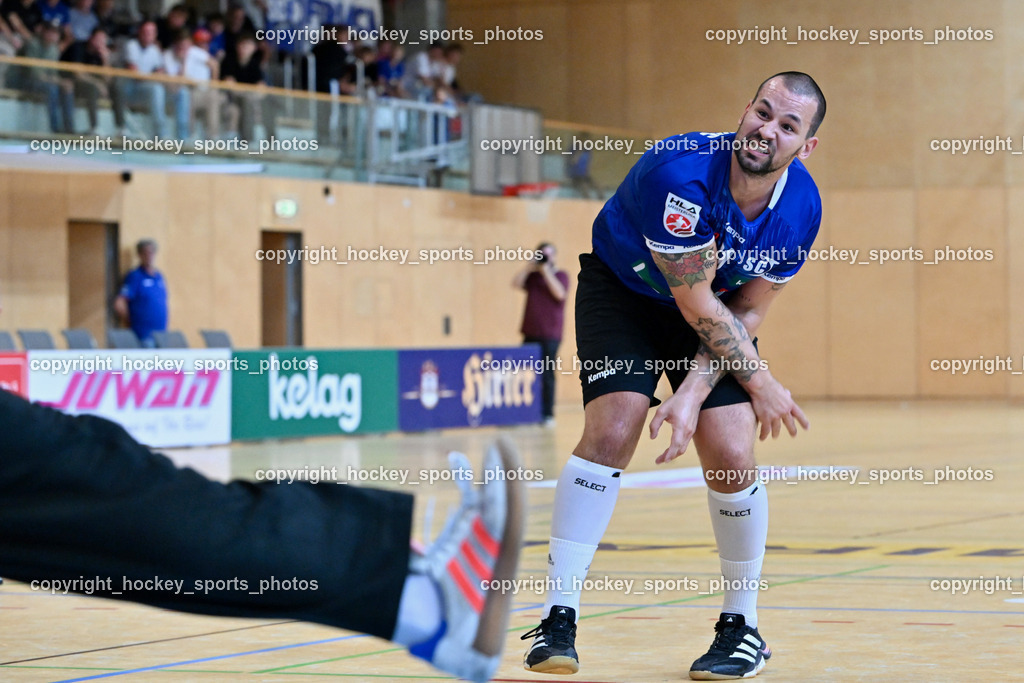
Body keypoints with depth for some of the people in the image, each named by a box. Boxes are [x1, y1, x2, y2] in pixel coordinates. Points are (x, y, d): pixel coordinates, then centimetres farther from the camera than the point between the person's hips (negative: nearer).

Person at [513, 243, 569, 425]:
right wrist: (530, 267, -4)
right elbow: (516, 284, 2)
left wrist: (546, 272, -13)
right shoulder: (533, 276, 15)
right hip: (530, 333, 4)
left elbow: (560, 293, -14)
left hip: (550, 335, -4)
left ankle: (548, 415, -1)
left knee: (546, 375, -5)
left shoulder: (561, 275, 3)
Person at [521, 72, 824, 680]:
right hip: (622, 290, -3)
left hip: (716, 313, 3)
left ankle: (744, 628, 8)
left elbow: (748, 311, -10)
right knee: (611, 430, -22)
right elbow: (695, 300, -27)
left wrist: (694, 391, -23)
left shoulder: (802, 208, -19)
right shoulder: (681, 170, -35)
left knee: (731, 457, -11)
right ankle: (557, 619, -15)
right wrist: (760, 382, -18)